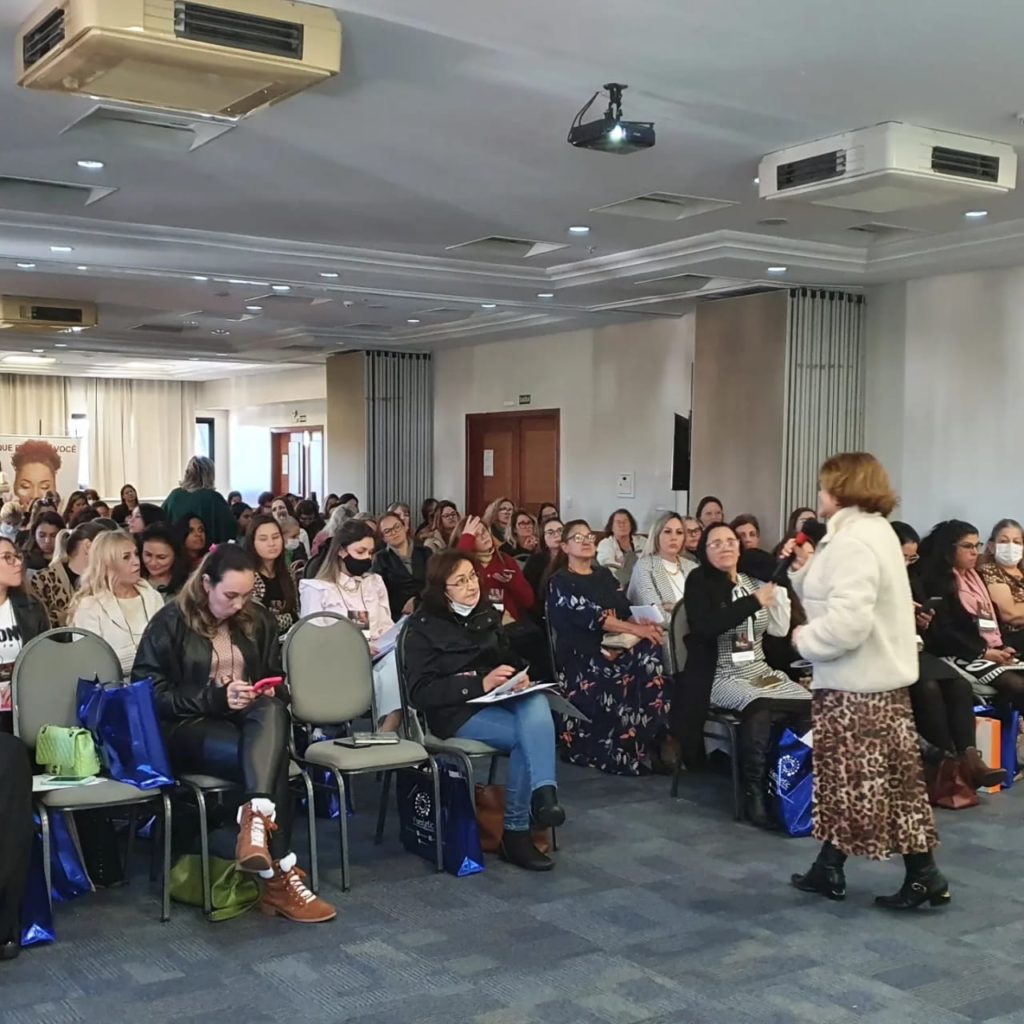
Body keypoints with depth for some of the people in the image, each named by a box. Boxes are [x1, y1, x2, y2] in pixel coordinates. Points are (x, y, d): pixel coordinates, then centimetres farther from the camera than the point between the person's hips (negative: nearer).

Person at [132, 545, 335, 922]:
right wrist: (215, 698, -18)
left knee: (273, 713, -36)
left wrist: (267, 692, -3)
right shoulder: (171, 622, -3)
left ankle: (256, 820, -50)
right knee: (269, 760, -34)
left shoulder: (258, 619, 12)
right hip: (187, 726, -4)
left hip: (249, 719, 4)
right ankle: (279, 875, -36)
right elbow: (149, 693, -8)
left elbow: (274, 677, 23)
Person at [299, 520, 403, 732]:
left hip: (378, 658, 4)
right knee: (378, 681, -38)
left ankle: (386, 732, -38)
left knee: (397, 659, -35)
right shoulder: (316, 588, 9)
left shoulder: (376, 582, 24)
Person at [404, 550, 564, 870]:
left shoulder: (488, 615, 13)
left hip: (500, 700, 5)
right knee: (529, 736, -29)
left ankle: (543, 791, -41)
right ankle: (515, 831, -22)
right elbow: (420, 692, -10)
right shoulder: (423, 628, -2)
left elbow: (512, 660, 23)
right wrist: (479, 684, -20)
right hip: (456, 711, -4)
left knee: (535, 703, -31)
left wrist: (521, 678, -4)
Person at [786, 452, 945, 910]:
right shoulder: (864, 531, 15)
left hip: (859, 682, -11)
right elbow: (835, 598, 14)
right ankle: (828, 868, 18)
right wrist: (806, 567, 5)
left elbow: (847, 621, -30)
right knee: (846, 777, 12)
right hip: (869, 677, 11)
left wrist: (805, 640, -15)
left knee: (868, 780, -2)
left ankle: (923, 875, 9)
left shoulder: (854, 541, -21)